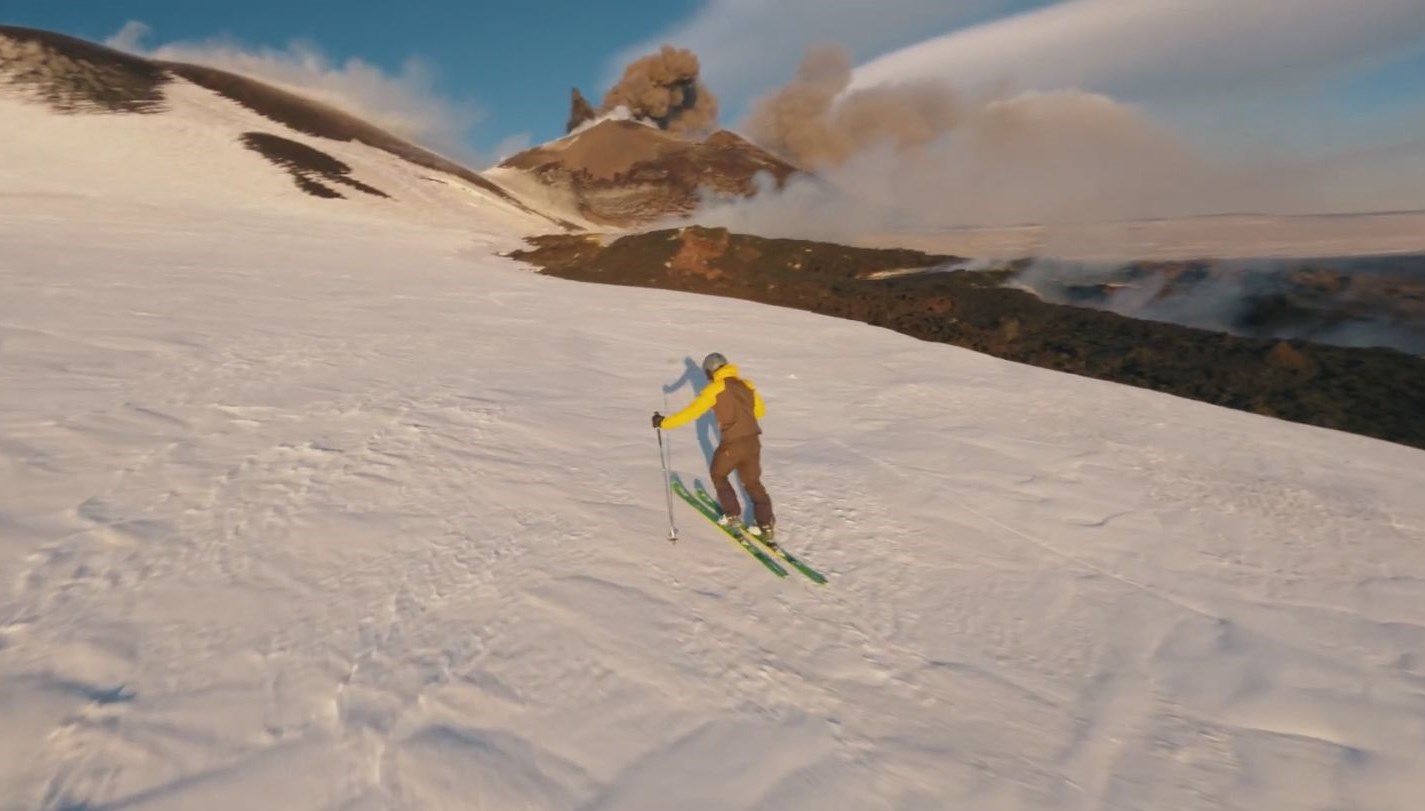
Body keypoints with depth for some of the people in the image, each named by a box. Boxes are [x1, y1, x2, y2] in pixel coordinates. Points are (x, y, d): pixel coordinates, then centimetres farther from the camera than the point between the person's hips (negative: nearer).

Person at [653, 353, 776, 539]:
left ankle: (733, 516, 24)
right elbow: (760, 410, 23)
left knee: (718, 475, 22)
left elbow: (692, 411, -9)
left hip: (732, 443, -5)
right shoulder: (746, 384, 12)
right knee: (753, 482, 21)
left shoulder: (715, 388, -5)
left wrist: (664, 422, -2)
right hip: (753, 441, 5)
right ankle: (766, 525, 20)